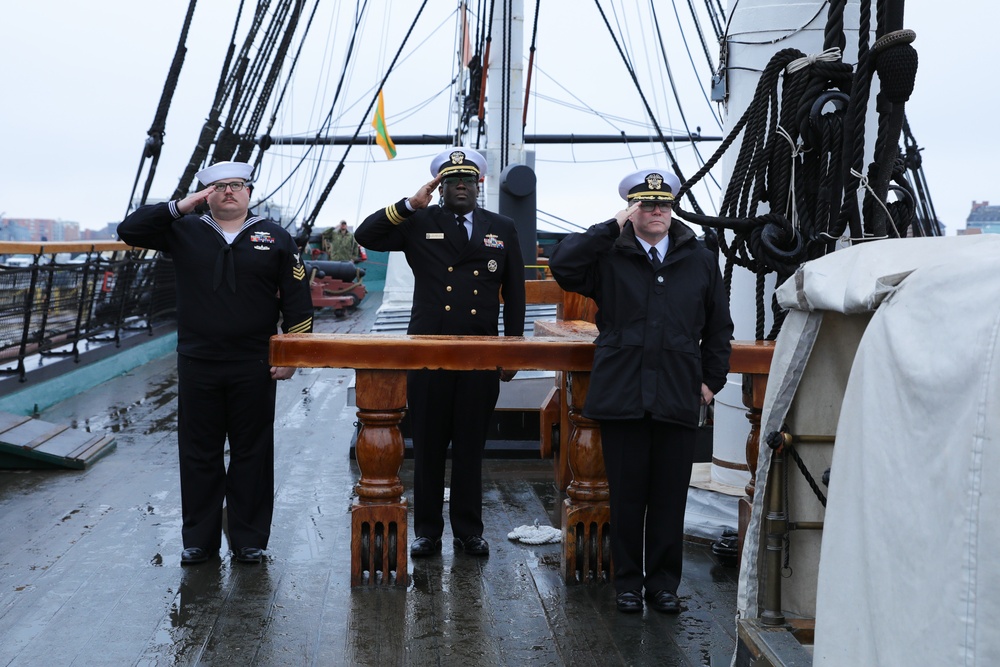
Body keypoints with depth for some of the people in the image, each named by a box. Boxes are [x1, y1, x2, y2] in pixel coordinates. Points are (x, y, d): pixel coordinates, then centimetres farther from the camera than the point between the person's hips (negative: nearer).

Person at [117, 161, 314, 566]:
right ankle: (199, 539, 20)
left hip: (254, 368, -1)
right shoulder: (184, 231, 7)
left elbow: (297, 302, 2)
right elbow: (129, 230, -1)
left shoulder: (275, 238, 4)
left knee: (251, 455, 6)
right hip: (197, 366, 1)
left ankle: (249, 540, 17)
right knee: (198, 455, 9)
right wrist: (180, 207, -8)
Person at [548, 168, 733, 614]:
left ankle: (663, 584, 21)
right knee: (626, 496, 7)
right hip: (622, 396, -1)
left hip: (678, 399, 2)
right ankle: (628, 582, 20)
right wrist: (612, 227, -10)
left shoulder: (700, 260, 12)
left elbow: (718, 328, 17)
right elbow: (562, 264, -14)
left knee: (670, 497, 7)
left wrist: (712, 379, 10)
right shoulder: (609, 257, 5)